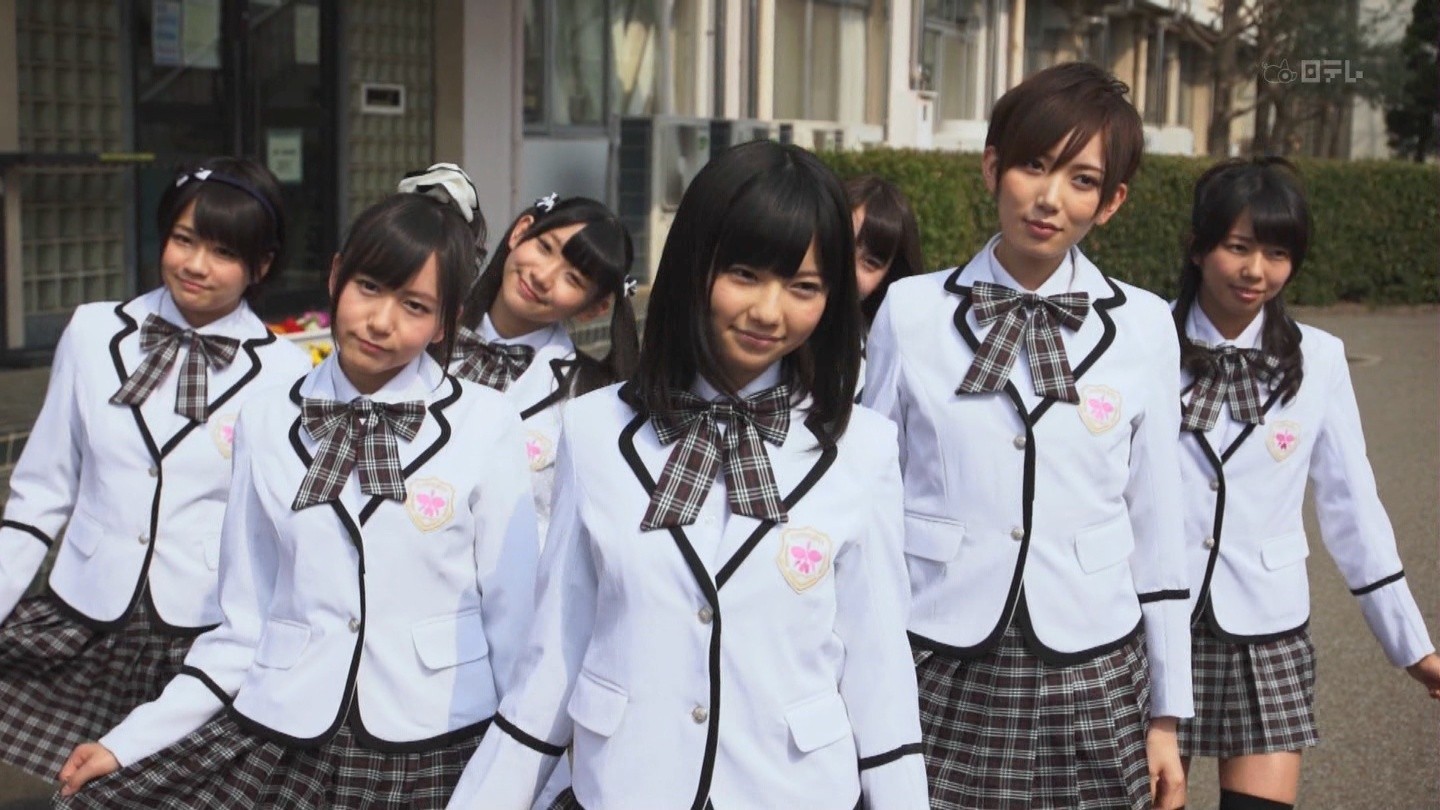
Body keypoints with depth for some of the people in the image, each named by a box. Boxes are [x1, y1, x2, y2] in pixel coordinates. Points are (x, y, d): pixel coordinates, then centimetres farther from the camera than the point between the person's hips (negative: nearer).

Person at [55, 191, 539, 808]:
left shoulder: (487, 426, -5)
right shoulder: (267, 422, 5)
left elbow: (514, 616, -1)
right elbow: (246, 622, 7)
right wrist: (130, 741, 2)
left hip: (435, 751, -2)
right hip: (279, 735, 2)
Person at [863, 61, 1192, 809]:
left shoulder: (1143, 329, 0)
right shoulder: (912, 310, -3)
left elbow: (1157, 525, 5)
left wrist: (1166, 717, 7)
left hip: (1091, 681, 1)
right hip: (939, 673, -1)